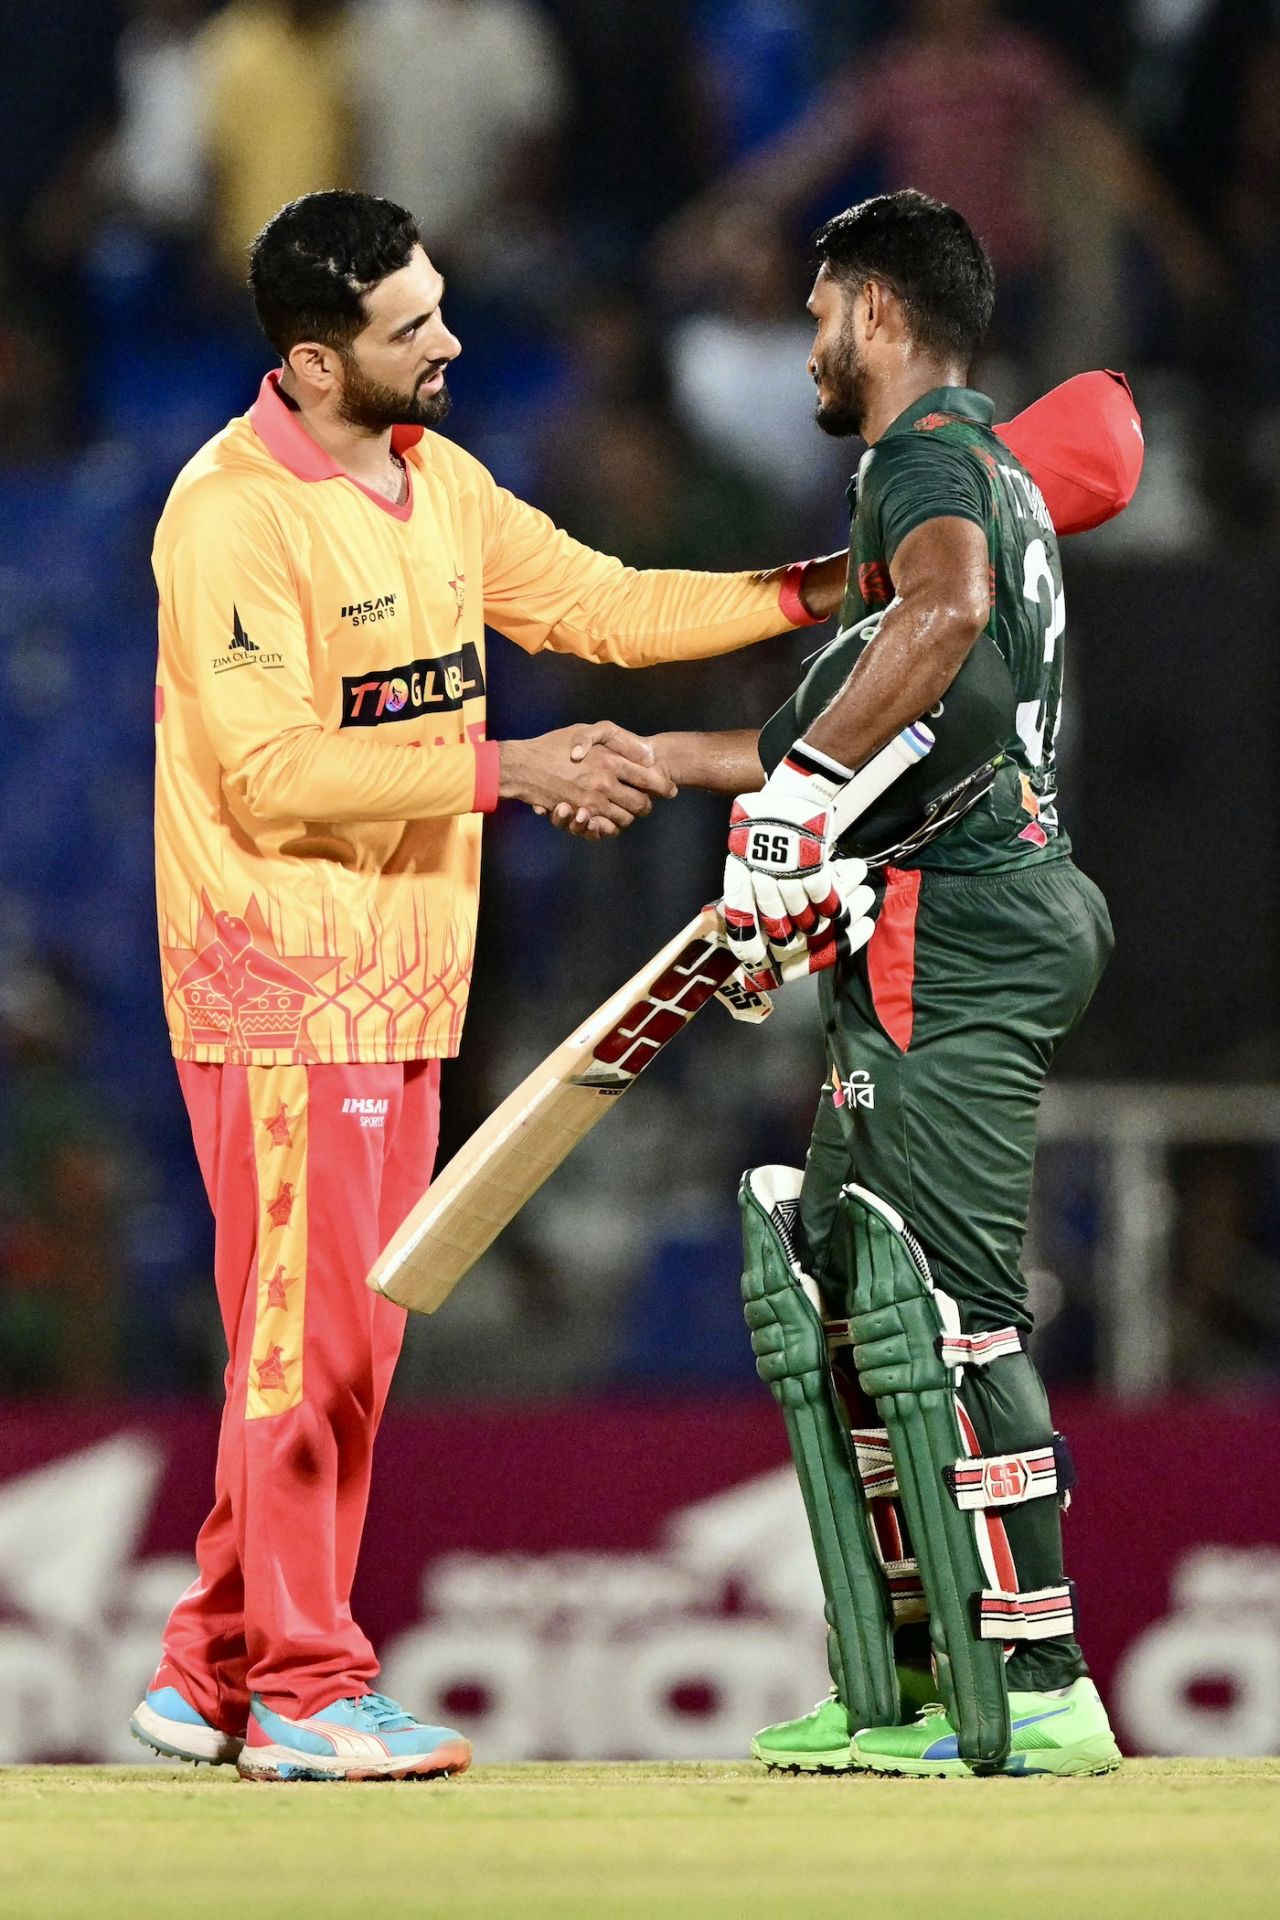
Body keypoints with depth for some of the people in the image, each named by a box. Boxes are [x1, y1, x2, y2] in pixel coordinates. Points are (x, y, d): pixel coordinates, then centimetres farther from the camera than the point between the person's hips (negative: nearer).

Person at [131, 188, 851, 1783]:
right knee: (304, 1328, -7)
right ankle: (303, 1685, -1)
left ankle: (215, 1676, 18)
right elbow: (272, 769, -22)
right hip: (280, 979, -9)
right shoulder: (232, 512, -16)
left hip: (396, 983, 9)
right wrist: (510, 772, -24)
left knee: (348, 1340, 11)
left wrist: (817, 594, 5)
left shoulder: (434, 483, 11)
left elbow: (600, 605, 15)